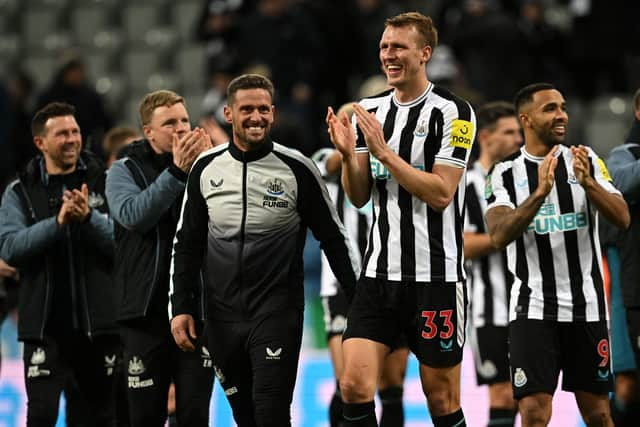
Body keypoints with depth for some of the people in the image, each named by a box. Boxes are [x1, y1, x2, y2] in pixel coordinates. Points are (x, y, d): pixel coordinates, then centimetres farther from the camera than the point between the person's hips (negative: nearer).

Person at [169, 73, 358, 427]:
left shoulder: (297, 169, -6)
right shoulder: (206, 168, 3)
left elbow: (333, 238, 1)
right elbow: (187, 243, 10)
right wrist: (180, 307, 4)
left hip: (278, 314, -3)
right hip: (222, 315, 4)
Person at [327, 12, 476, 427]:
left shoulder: (453, 112, -8)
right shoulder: (371, 111, 10)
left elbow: (441, 193, -15)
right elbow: (360, 197, 11)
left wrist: (383, 151, -19)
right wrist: (348, 155, -8)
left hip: (436, 278, -5)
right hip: (379, 273, 5)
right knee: (354, 386, -7)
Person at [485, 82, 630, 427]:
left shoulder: (587, 162, 6)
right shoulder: (506, 174, 0)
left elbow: (622, 219, -5)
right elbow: (499, 236, -14)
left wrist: (588, 183, -22)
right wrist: (539, 193, -27)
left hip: (586, 305, 2)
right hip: (533, 308, -2)